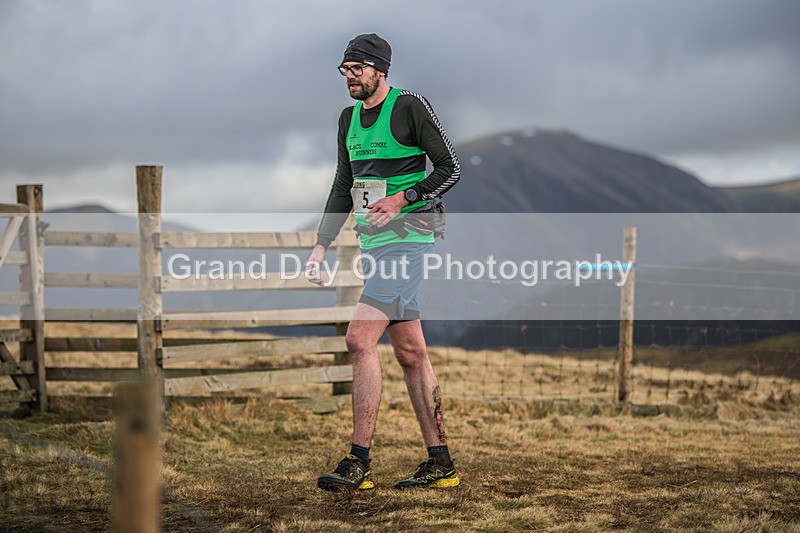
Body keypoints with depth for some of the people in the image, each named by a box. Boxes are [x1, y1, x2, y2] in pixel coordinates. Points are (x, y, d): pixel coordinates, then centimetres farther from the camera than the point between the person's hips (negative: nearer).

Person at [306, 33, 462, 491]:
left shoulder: (410, 105, -7)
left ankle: (359, 462, -14)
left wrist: (403, 199, -20)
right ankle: (441, 463, 12)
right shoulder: (349, 118, 16)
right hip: (374, 244, 8)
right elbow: (343, 188, 22)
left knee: (360, 339, -17)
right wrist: (321, 246, 16)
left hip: (405, 239, -8)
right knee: (411, 353, 8)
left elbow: (451, 169, -8)